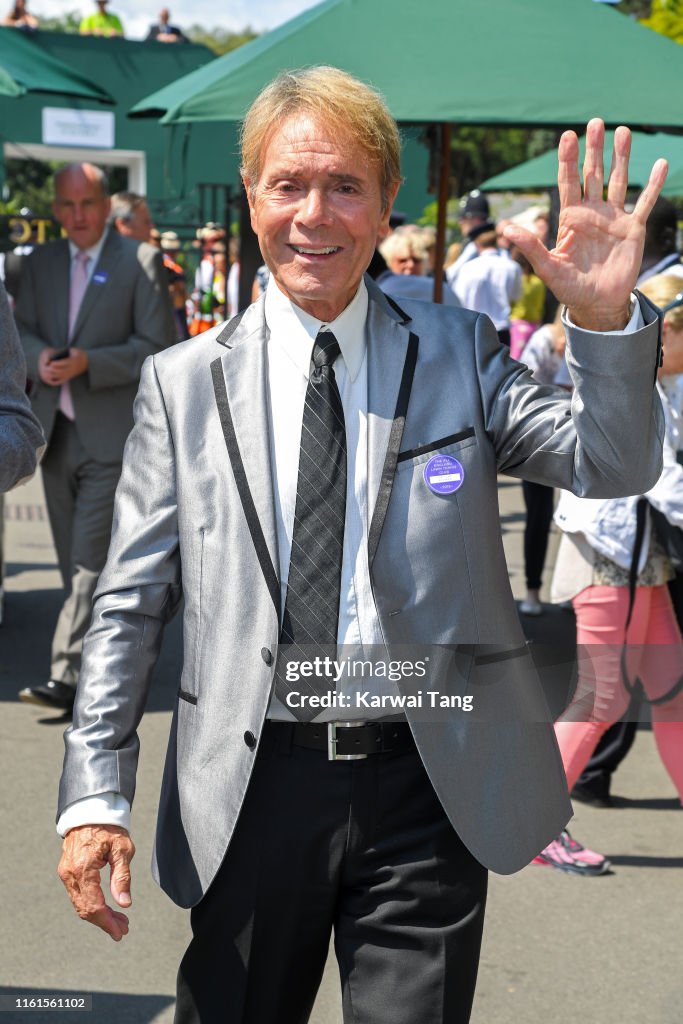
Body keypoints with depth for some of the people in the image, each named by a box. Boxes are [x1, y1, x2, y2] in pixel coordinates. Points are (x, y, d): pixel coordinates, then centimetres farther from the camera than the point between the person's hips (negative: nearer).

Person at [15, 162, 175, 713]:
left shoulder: (140, 261, -4)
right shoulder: (41, 262, 12)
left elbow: (158, 346, -9)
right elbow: (21, 329, 13)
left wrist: (89, 362, -20)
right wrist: (38, 357, -10)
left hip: (111, 436, -6)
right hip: (56, 433, 6)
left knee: (92, 560, -10)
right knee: (74, 561, 12)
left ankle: (67, 676, -13)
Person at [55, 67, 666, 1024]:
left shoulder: (459, 353, 5)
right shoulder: (182, 383, 3)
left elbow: (615, 466, -6)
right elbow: (130, 605, 2)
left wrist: (608, 320, -24)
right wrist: (95, 797, -6)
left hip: (427, 790, 0)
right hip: (251, 789, 1)